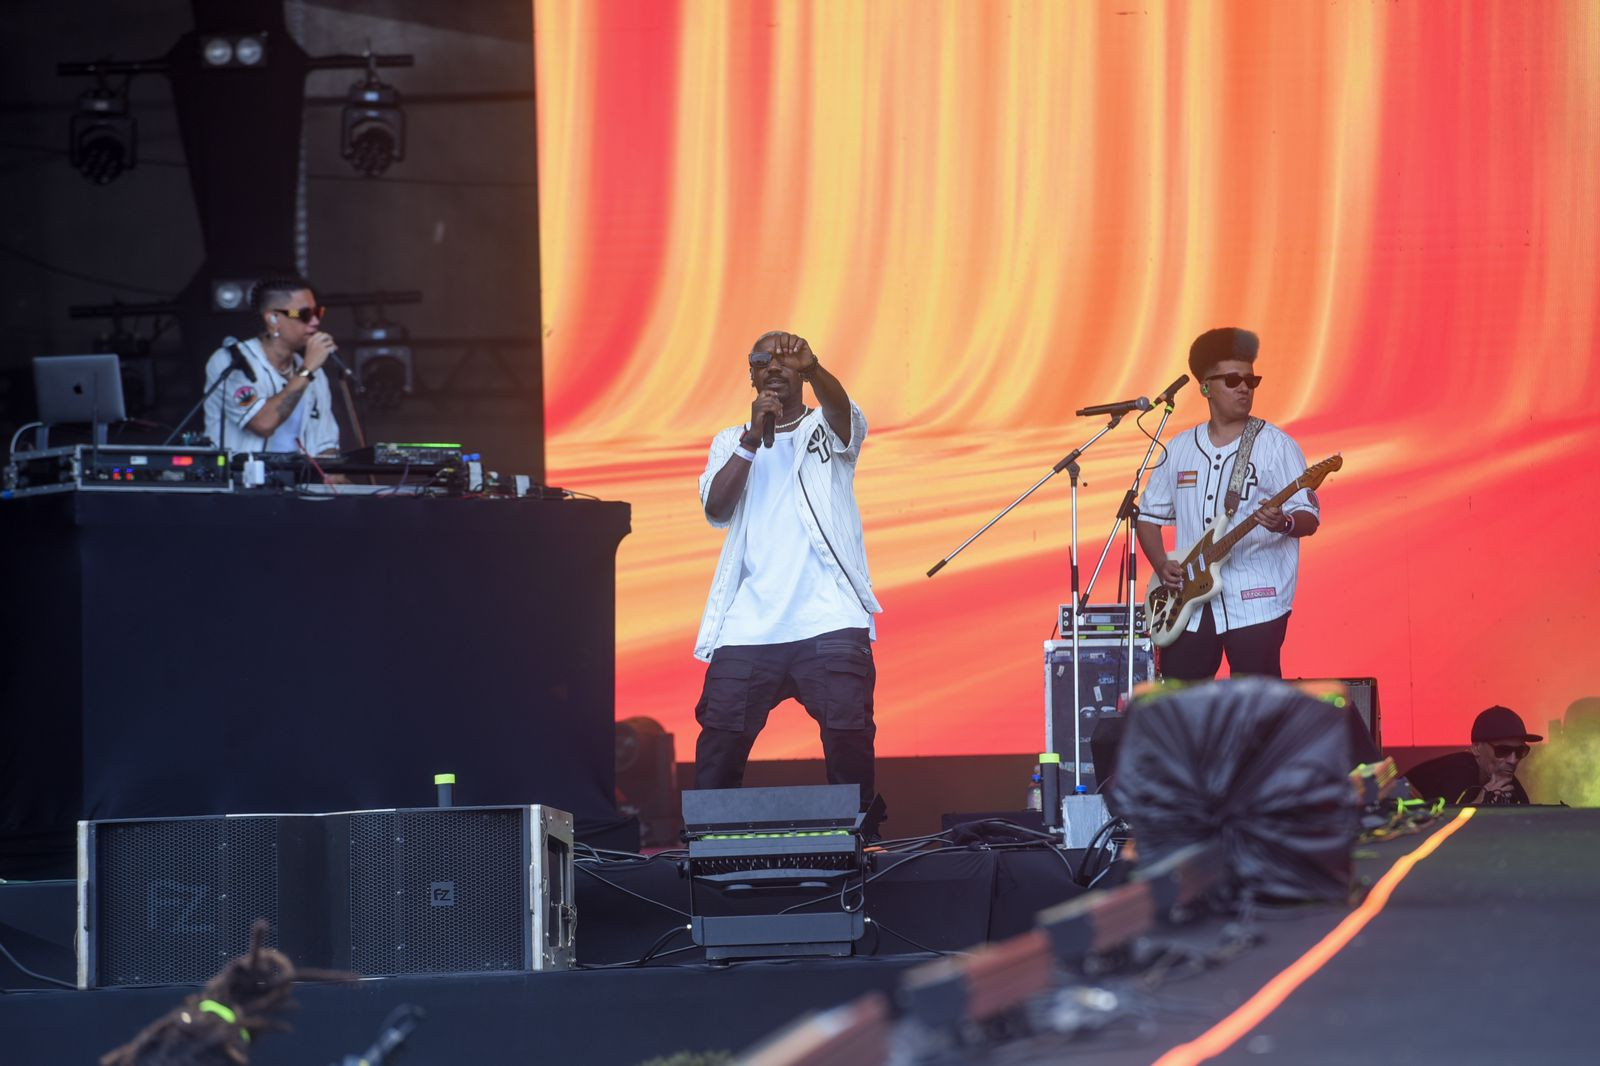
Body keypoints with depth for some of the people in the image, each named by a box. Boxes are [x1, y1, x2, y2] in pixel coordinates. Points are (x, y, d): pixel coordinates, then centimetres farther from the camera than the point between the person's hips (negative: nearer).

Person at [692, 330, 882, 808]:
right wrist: (751, 440, -10)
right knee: (719, 741, -3)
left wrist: (811, 368, -36)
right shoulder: (731, 442, 18)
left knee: (848, 736, -11)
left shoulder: (829, 429, 12)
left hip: (829, 620, -2)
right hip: (748, 623, 2)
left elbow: (839, 407, -13)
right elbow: (716, 509, 2)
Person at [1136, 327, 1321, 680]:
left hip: (1254, 604, -5)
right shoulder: (1180, 449, 13)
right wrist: (1161, 564, 2)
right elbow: (1150, 514, 19)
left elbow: (1309, 517, -4)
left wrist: (1284, 523, -27)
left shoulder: (1276, 445, 0)